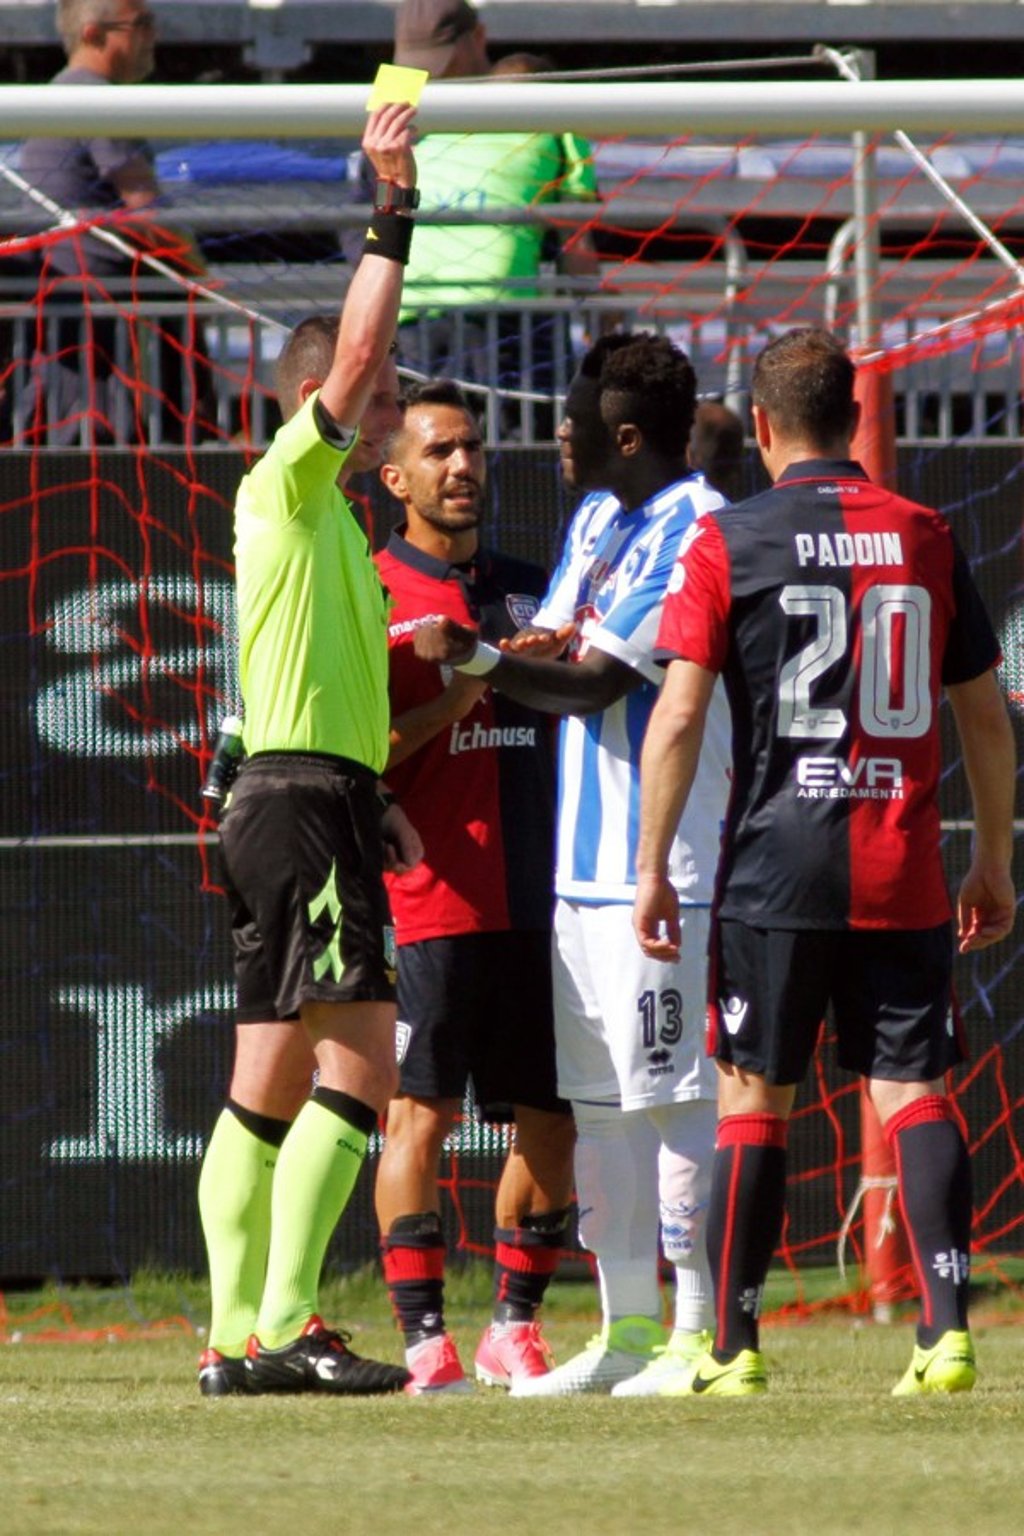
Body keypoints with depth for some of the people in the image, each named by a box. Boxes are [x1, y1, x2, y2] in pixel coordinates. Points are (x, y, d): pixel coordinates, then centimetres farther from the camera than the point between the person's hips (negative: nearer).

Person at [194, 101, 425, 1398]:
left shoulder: (327, 516, 23)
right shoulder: (287, 487, -5)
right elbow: (355, 349, -17)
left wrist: (373, 804, 23)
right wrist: (392, 209, -15)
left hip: (308, 805, 10)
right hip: (303, 805, -10)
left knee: (274, 1083, 7)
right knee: (359, 1062, -16)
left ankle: (240, 1338, 7)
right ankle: (282, 1325, -22)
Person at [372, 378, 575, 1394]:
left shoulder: (528, 589, 18)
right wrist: (456, 699, -16)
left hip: (537, 899, 5)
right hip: (429, 902, -5)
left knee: (552, 1118, 5)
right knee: (420, 1113, -7)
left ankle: (514, 1327, 16)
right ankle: (423, 1339, -6)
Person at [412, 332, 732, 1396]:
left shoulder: (695, 529, -12)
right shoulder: (596, 518, 18)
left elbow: (601, 681, -17)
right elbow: (553, 661, 21)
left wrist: (479, 661, -24)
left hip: (658, 861, -9)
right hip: (580, 856, 9)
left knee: (666, 1091, -9)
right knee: (596, 1098, 11)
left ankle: (701, 1329, -6)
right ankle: (627, 1329, 16)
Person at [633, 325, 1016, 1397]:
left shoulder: (729, 542, -2)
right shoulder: (927, 540, 7)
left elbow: (678, 716, -7)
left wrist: (651, 868, -2)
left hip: (775, 868, -2)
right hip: (903, 880, 2)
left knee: (752, 1097, 5)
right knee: (912, 1093, 3)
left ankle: (733, 1346, 5)